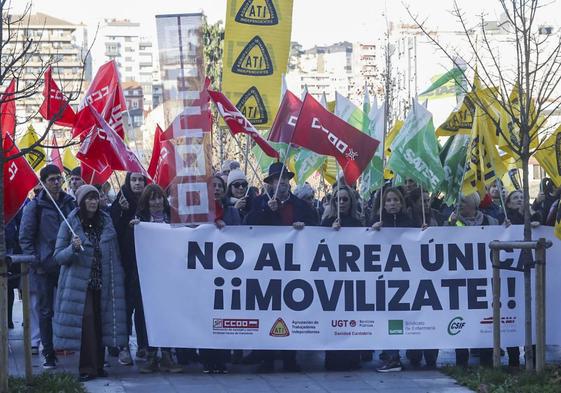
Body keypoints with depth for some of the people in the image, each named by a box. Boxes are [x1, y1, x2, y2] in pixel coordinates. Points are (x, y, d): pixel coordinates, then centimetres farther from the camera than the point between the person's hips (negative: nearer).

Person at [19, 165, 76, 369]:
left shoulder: (70, 203, 7)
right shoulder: (35, 206, -2)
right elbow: (25, 237, -2)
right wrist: (36, 263, -8)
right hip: (45, 268, -2)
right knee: (46, 311, 3)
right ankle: (49, 354, 9)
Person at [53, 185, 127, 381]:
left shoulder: (106, 221, 8)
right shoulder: (70, 224, -2)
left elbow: (115, 250, 19)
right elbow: (58, 256, -2)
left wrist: (118, 275, 11)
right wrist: (74, 248, -22)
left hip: (104, 283, 3)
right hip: (80, 283, -3)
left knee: (100, 323, 3)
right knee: (86, 321, -12)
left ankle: (98, 365, 14)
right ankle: (87, 368, -7)